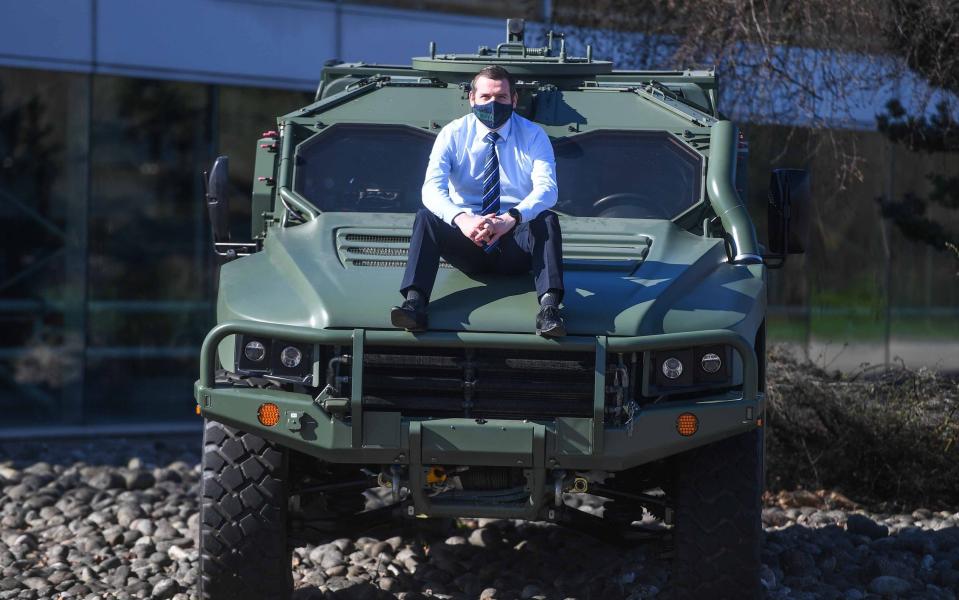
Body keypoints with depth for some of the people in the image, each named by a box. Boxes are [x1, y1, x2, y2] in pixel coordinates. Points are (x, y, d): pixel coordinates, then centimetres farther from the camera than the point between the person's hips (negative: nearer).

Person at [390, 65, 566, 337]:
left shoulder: (533, 136, 1)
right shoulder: (452, 134, 2)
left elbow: (546, 188, -16)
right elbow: (432, 187, -13)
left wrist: (512, 219, -37)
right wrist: (461, 219, -35)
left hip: (516, 244, -1)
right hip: (467, 242, 1)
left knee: (547, 220, -30)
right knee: (425, 217, -26)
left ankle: (549, 306, -47)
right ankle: (414, 303, -44)